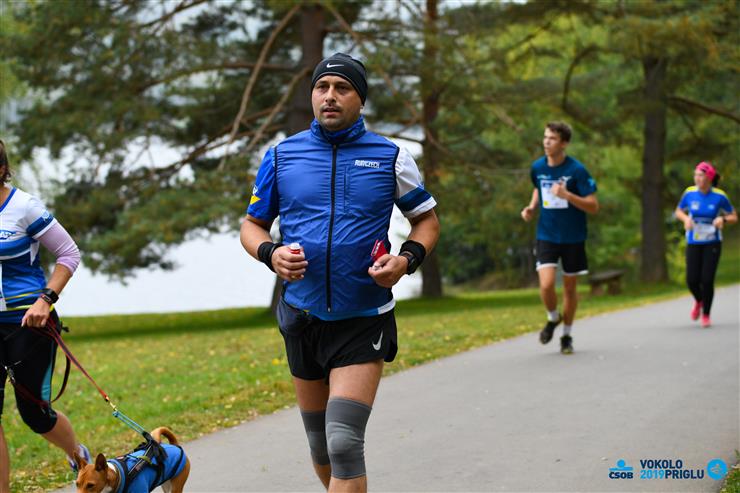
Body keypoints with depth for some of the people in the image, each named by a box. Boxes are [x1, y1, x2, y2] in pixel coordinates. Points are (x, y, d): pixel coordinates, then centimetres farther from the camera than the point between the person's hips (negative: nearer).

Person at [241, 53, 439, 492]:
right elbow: (253, 224, 11)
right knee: (320, 442, 14)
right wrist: (271, 254, -12)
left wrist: (408, 259, -10)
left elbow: (427, 218, 10)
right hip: (302, 315, 3)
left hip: (364, 319, -3)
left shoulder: (391, 157, -1)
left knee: (345, 443, -15)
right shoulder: (282, 156, 3)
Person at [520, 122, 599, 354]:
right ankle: (553, 318, 17)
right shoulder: (537, 167, -2)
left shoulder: (576, 170, -15)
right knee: (546, 284, -15)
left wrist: (567, 195, -29)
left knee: (570, 287, 8)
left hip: (573, 237, -2)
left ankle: (567, 335, 27)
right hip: (546, 236, 2)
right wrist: (532, 207, 3)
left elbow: (593, 207, -16)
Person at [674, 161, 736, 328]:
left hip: (712, 243, -2)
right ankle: (698, 301, 30)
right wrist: (686, 219, -11)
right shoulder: (689, 193, -6)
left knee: (707, 280, -8)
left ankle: (706, 315, 13)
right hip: (693, 243, 2)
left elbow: (734, 217, 0)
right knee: (692, 280, -6)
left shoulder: (719, 196, -10)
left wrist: (723, 219, -21)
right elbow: (678, 211, 11)